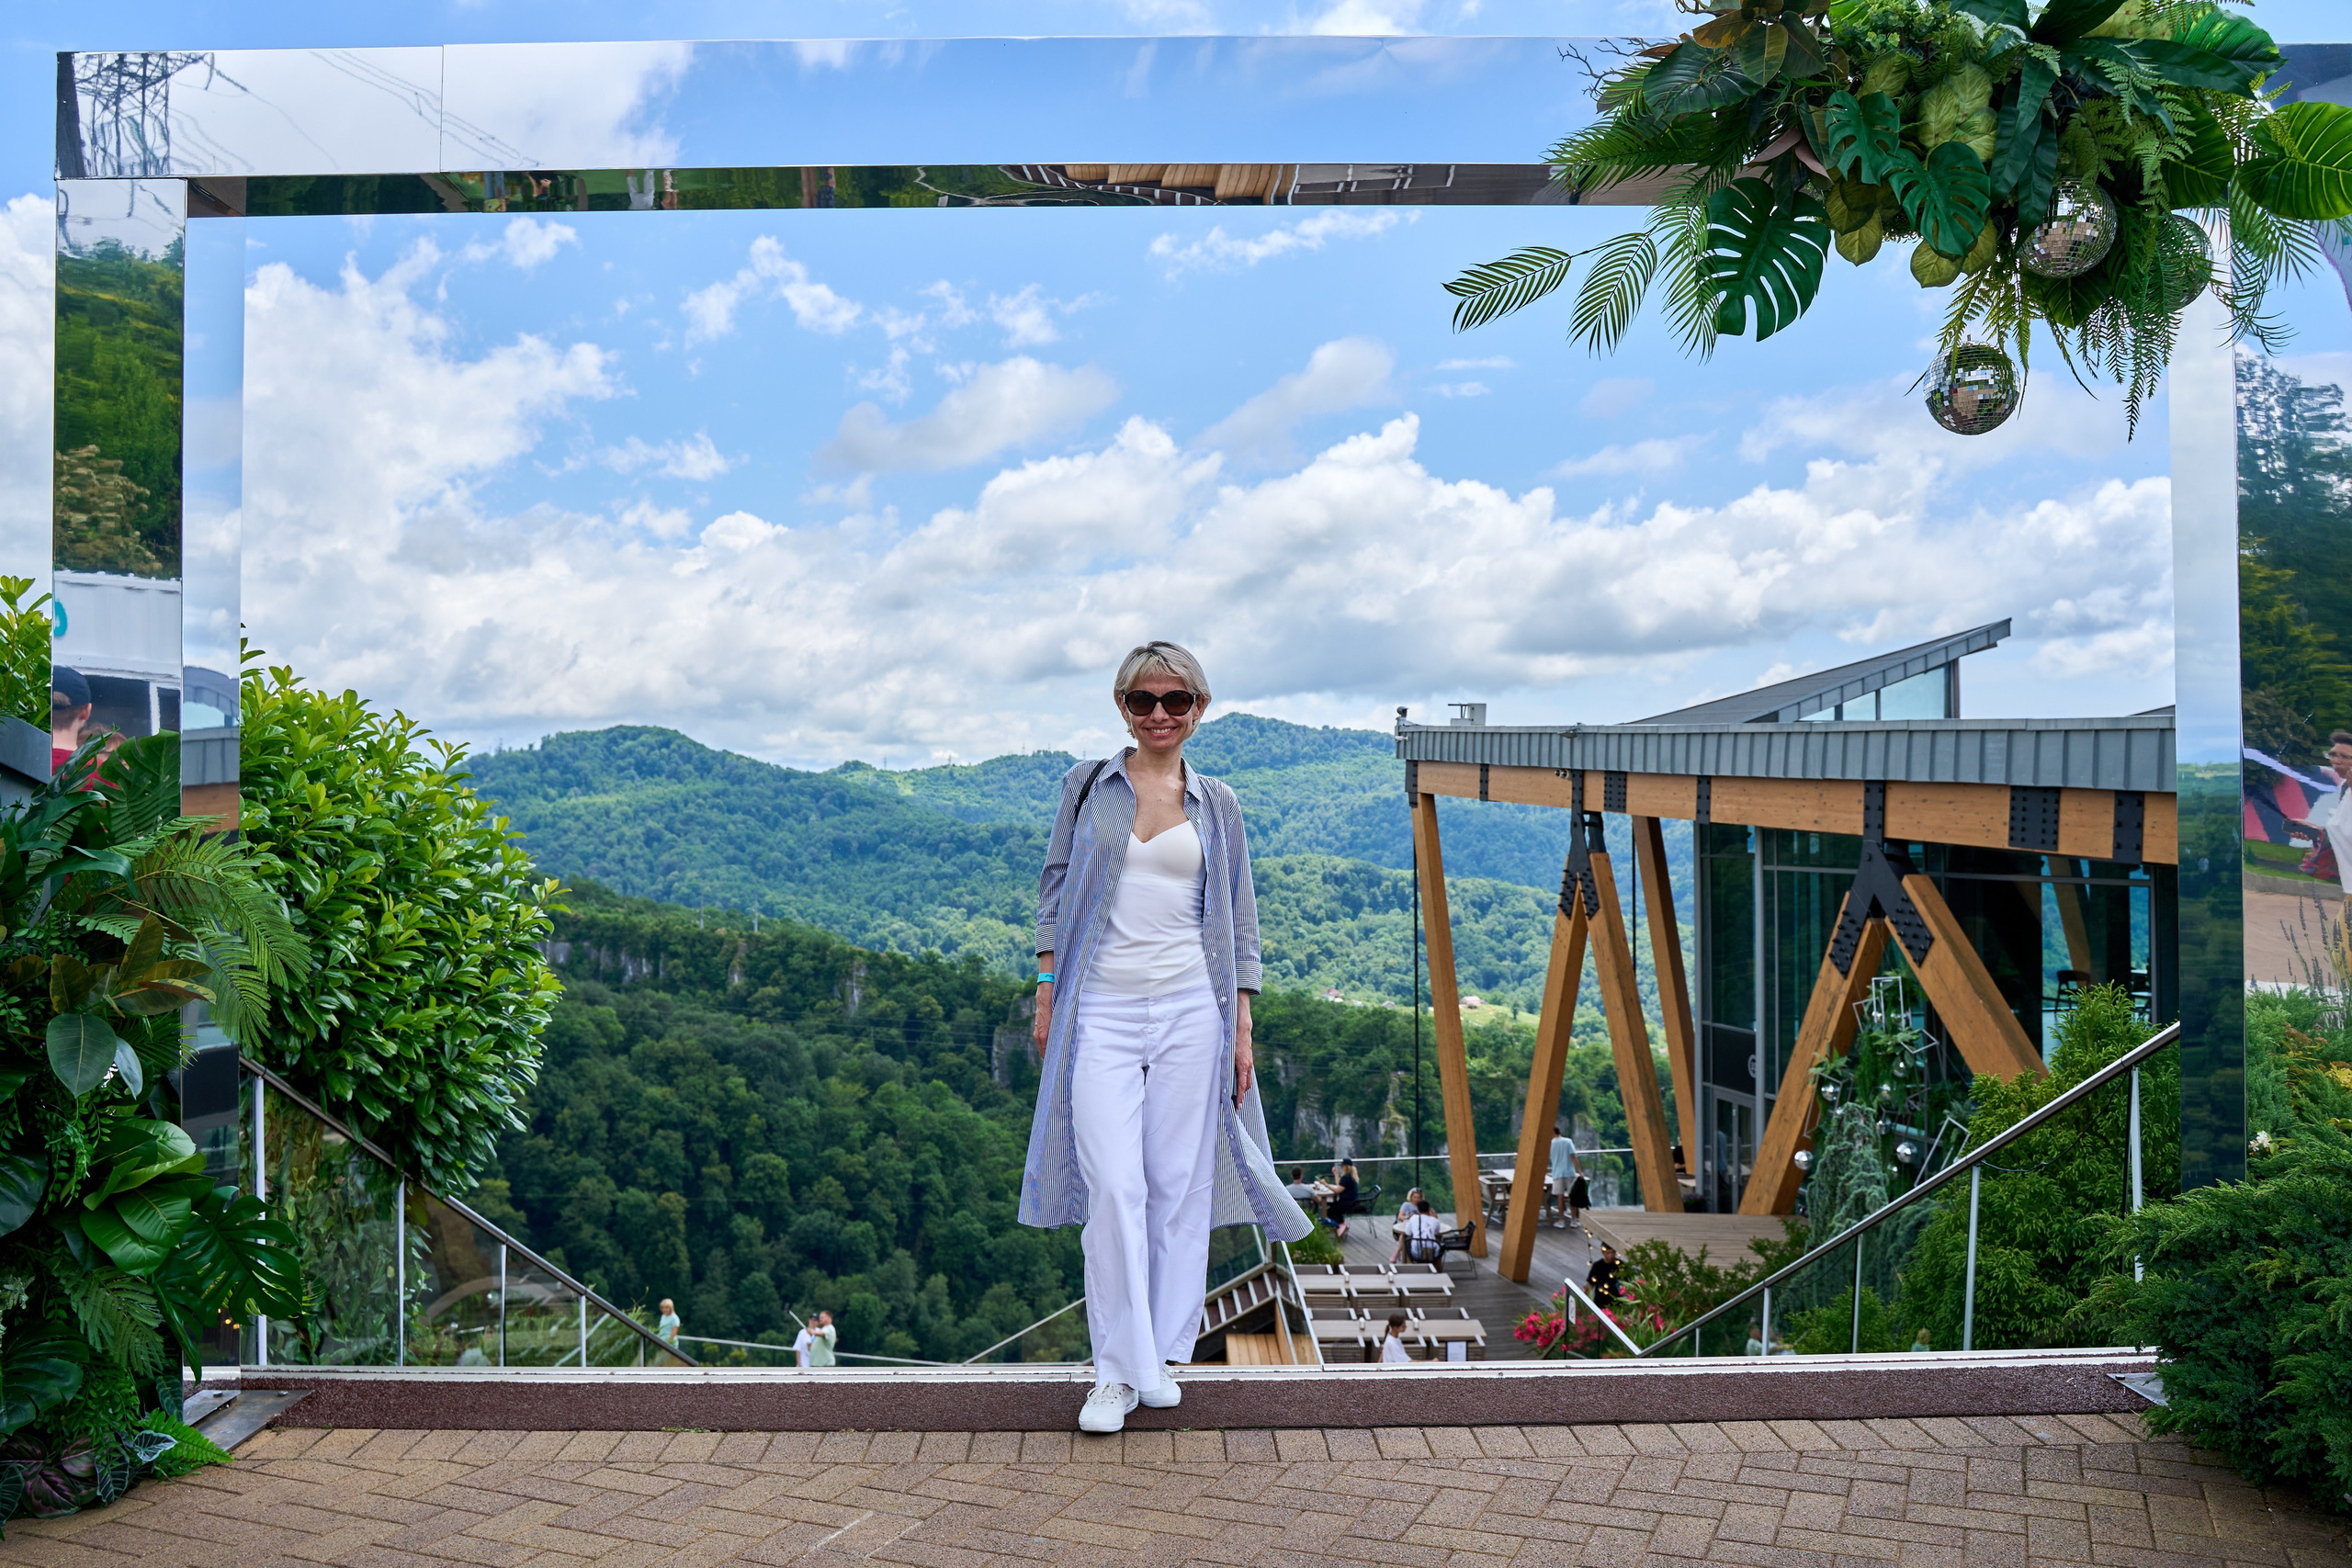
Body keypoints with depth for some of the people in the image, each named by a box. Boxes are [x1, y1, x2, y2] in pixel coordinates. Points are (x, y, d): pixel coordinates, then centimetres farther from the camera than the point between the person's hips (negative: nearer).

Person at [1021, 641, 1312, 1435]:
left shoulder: (1217, 805, 9)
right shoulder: (1087, 785, 6)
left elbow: (1238, 918, 10)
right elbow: (1055, 887, 9)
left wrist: (1242, 1025, 5)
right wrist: (1047, 993, 2)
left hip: (1191, 1009, 1)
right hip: (1102, 1010, -1)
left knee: (1180, 1183, 5)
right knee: (1113, 1186, -8)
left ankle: (1163, 1356, 21)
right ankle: (1118, 1370, 4)